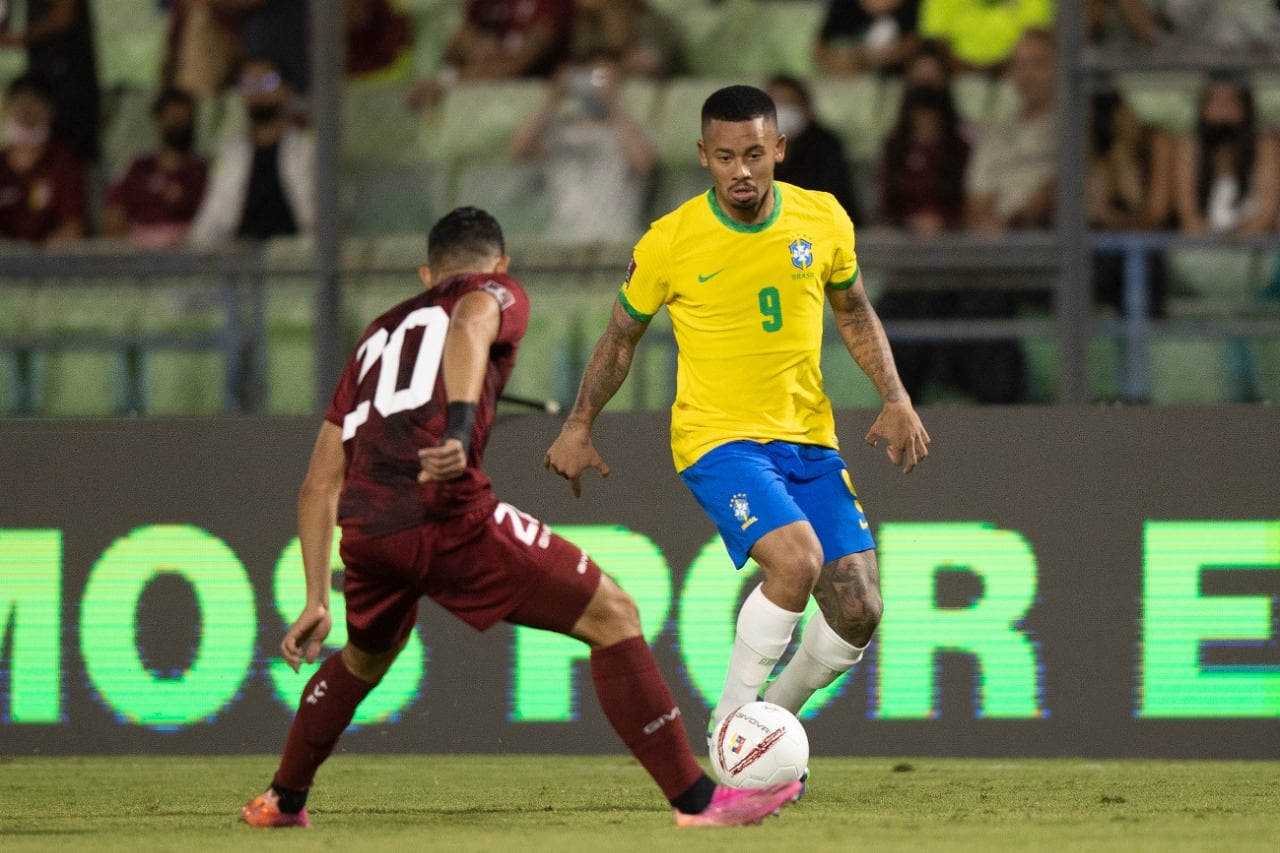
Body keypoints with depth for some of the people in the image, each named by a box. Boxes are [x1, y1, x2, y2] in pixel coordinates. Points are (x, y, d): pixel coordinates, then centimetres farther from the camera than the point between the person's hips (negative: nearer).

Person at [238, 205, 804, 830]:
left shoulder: (379, 334, 34)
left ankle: (282, 802, 48)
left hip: (365, 532, 6)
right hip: (447, 514, -6)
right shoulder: (496, 292, 18)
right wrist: (460, 428, -26)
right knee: (613, 617, 2)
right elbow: (471, 323, -11)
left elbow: (319, 484, 30)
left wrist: (316, 601, 32)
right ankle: (698, 801, -4)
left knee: (364, 657, 37)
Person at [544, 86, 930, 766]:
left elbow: (853, 312, 16)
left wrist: (895, 399, 5)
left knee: (858, 612, -6)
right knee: (796, 558, -30)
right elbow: (622, 336, 6)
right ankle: (727, 729, -13)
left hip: (808, 439, 4)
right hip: (718, 437, -4)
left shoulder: (823, 220, -1)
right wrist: (579, 427, 2)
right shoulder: (669, 243, -9)